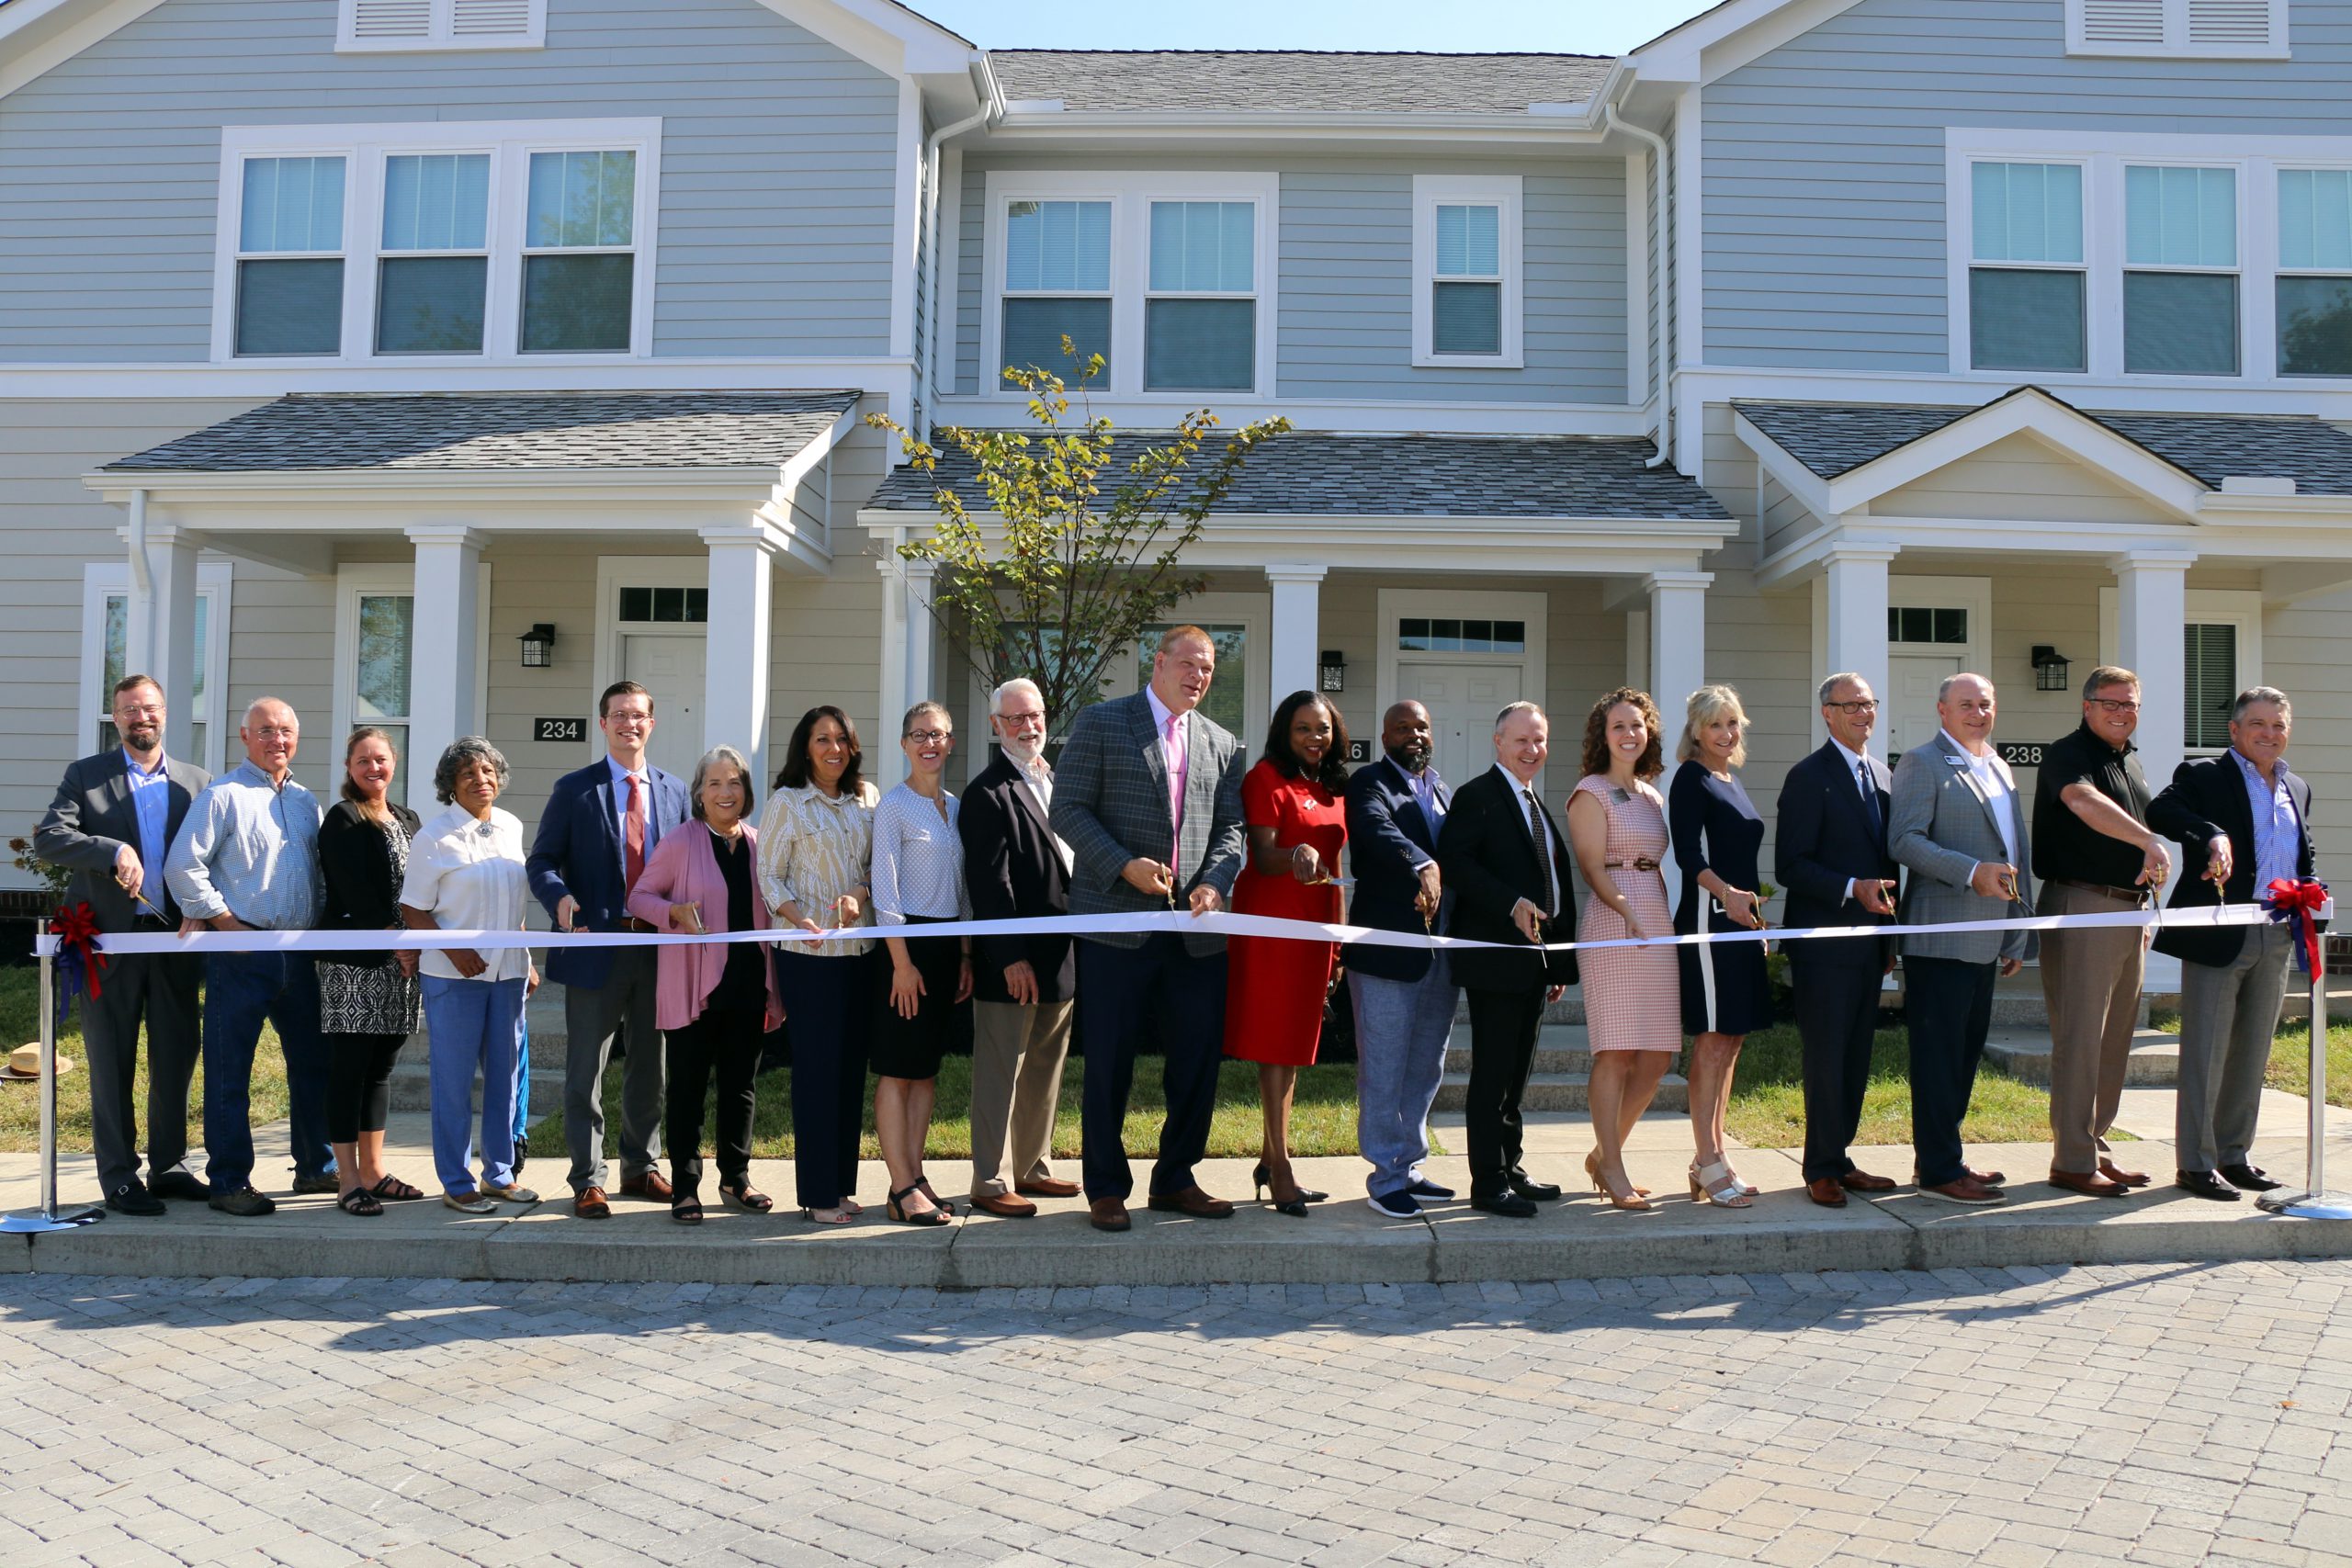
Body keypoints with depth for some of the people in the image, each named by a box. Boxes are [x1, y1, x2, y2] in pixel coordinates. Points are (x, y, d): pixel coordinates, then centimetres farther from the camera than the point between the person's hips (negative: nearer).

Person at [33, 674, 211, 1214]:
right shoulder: (84, 776, 2)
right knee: (112, 1063, 4)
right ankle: (119, 1177, 11)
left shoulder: (198, 782, 9)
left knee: (176, 1057, 9)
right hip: (112, 939, -3)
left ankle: (169, 1165, 22)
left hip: (176, 937, 3)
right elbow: (48, 837, -11)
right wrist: (115, 852, -25)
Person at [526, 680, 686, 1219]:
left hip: (658, 948, 3)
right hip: (597, 947, -3)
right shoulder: (574, 789, 1)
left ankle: (642, 1169, 27)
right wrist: (560, 897, -22)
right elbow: (542, 861, -1)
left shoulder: (674, 790, 10)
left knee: (649, 1068, 13)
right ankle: (587, 1180, 12)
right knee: (586, 1072, 2)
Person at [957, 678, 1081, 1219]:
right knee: (1000, 1074, 0)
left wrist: (1079, 948, 12)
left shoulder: (1057, 783, 15)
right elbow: (989, 881, -16)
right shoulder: (988, 793, -11)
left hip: (1063, 958, 8)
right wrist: (1012, 957, -21)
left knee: (1045, 1072, 16)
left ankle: (1033, 1168, 28)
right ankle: (991, 1182, 8)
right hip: (1013, 963, -8)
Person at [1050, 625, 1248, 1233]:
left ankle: (1175, 1181, 23)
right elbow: (1068, 809, -4)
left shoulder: (1221, 744, 16)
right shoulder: (1101, 723, 1)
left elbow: (1230, 827, 12)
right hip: (1117, 922, -4)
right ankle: (1106, 1188, 15)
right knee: (1110, 1064, 1)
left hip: (1195, 928, 5)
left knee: (1198, 1060, 7)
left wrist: (1215, 882, -7)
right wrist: (1124, 865, -15)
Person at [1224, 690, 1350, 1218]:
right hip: (1271, 922, -7)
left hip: (1314, 926, 7)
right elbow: (1263, 857, -13)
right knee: (1275, 1043, -6)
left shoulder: (1335, 788, 16)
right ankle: (1280, 1170, -4)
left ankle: (1270, 1162, 18)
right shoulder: (1266, 778, -6)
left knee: (1295, 1043, 10)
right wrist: (1295, 856, -34)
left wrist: (1339, 935, 16)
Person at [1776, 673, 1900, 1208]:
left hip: (1870, 940, 7)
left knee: (1856, 1057, 11)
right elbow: (1790, 866, -13)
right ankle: (1822, 1169, 6)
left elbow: (1887, 858, 19)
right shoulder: (1809, 777, -8)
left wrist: (1891, 932, 16)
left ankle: (1838, 1160, 20)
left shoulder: (1883, 775, 15)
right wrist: (1852, 888, -23)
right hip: (1825, 942, -7)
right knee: (1826, 1058, -3)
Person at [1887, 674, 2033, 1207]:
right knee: (1939, 1054, -5)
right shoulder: (1922, 763, -6)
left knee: (1968, 1048, 14)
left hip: (1986, 938, 9)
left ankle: (1944, 1156, 24)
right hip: (1941, 937, -9)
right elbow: (1903, 841, -17)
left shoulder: (2000, 768, 19)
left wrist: (2017, 934, 20)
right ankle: (1938, 1170, -1)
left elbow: (2017, 850, 23)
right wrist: (1971, 872, -26)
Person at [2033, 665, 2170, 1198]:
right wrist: (2147, 840, -43)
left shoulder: (2131, 763, 19)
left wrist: (2146, 911, 23)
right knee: (2079, 1039, -8)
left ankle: (2096, 1149, 20)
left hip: (2129, 910, 9)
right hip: (2081, 908, -9)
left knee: (2114, 1040, 11)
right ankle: (2072, 1162, -4)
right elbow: (2083, 800, -30)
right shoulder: (2068, 754, -9)